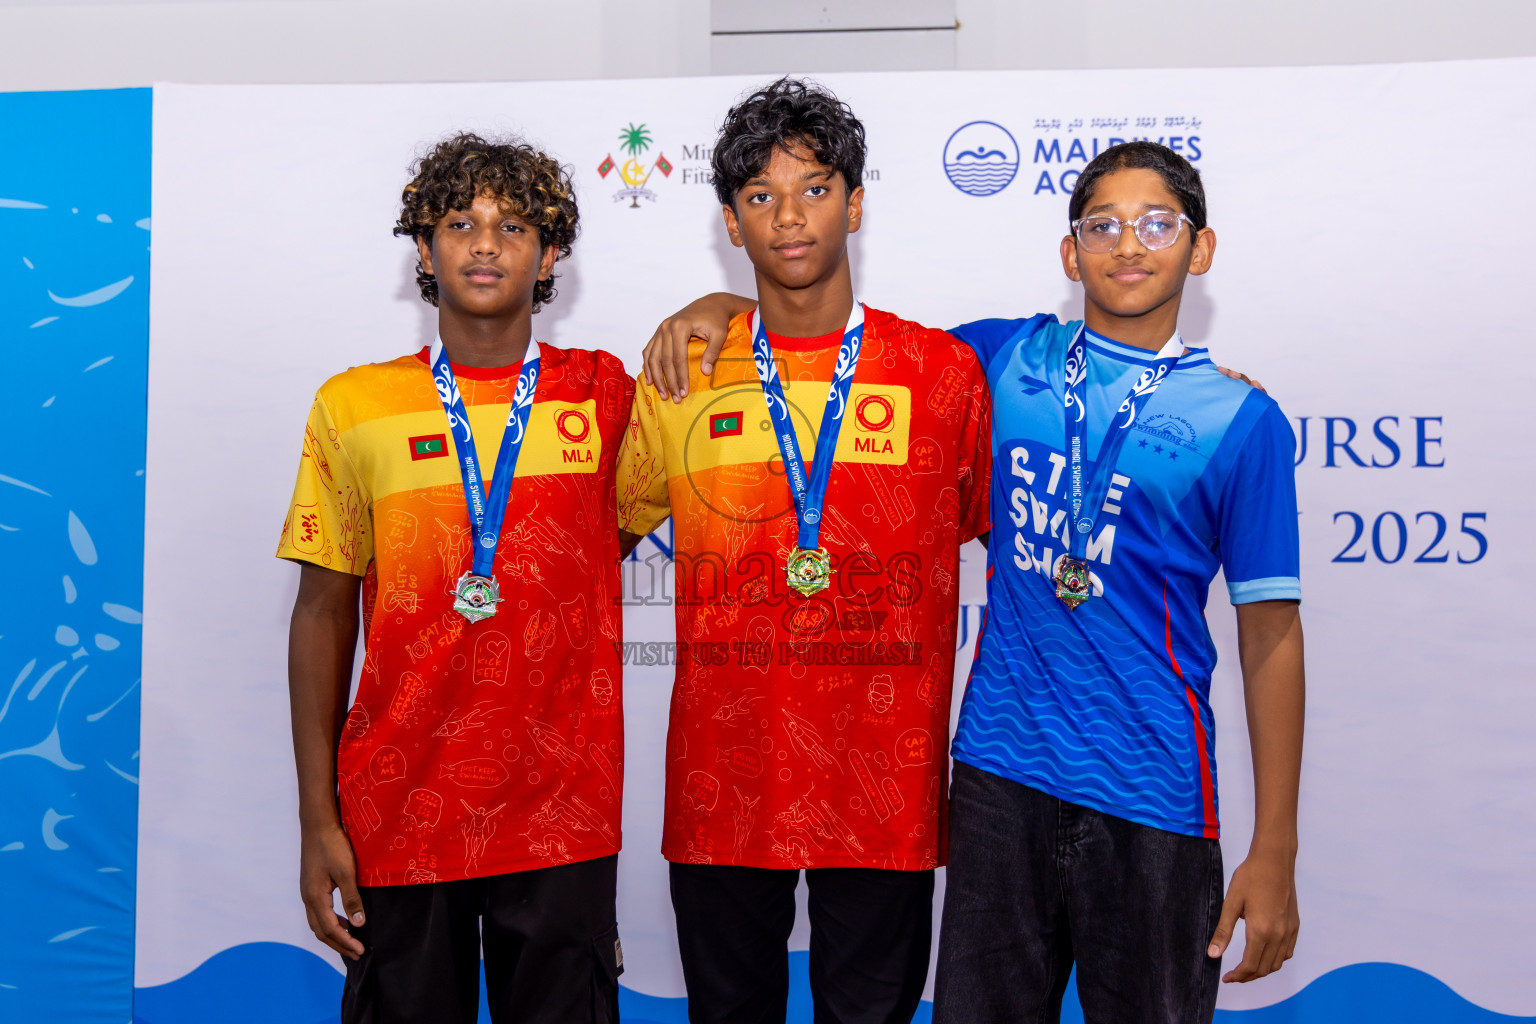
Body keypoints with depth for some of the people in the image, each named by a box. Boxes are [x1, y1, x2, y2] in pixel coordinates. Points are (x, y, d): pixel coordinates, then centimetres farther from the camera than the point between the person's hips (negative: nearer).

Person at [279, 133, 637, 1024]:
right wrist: (318, 820, 0)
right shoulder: (354, 406, 2)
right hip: (399, 812, 0)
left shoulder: (603, 393, 3)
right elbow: (324, 615, 4)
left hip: (563, 816, 0)